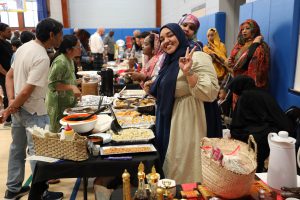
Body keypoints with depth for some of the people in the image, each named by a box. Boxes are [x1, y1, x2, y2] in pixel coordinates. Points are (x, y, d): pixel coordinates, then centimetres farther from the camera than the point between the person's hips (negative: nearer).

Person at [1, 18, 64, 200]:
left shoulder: (24, 47, 5)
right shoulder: (42, 58, -23)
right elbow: (27, 91, -24)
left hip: (20, 108, 9)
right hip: (34, 111, -9)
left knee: (17, 149, 19)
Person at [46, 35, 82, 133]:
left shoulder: (69, 59, 7)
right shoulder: (60, 62, -22)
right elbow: (52, 84, -24)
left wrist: (75, 84, 10)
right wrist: (72, 87, -28)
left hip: (68, 103, 9)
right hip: (59, 105, -9)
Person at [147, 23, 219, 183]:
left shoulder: (198, 57, -15)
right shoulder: (170, 61, 13)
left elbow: (210, 93, -27)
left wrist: (188, 72, -34)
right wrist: (154, 88, 12)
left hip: (187, 124, -9)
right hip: (170, 121, 9)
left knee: (183, 173, 3)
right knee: (172, 169, 20)